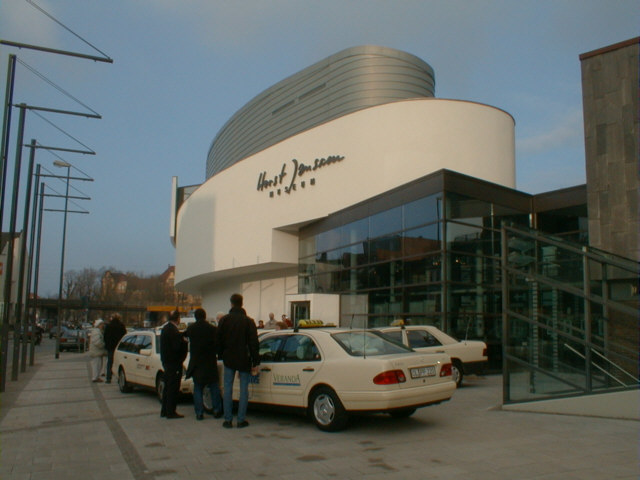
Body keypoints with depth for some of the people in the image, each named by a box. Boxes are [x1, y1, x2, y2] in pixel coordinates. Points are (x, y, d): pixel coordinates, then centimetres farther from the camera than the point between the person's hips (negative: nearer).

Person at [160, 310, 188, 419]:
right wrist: (184, 341, -8)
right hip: (174, 362, -10)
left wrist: (181, 339, 7)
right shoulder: (173, 331, -21)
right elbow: (177, 347, -24)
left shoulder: (165, 328, 9)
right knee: (173, 387, -2)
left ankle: (164, 410, 24)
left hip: (166, 360, 10)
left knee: (168, 386, 17)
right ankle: (171, 412, 2)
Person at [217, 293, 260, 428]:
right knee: (244, 389, 4)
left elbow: (219, 341, 6)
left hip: (229, 360, 2)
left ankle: (228, 419, 7)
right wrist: (255, 363, -3)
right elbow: (253, 343, -6)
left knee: (228, 389, 7)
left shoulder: (224, 320, 1)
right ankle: (241, 420, 4)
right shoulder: (248, 321, -4)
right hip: (244, 360, -1)